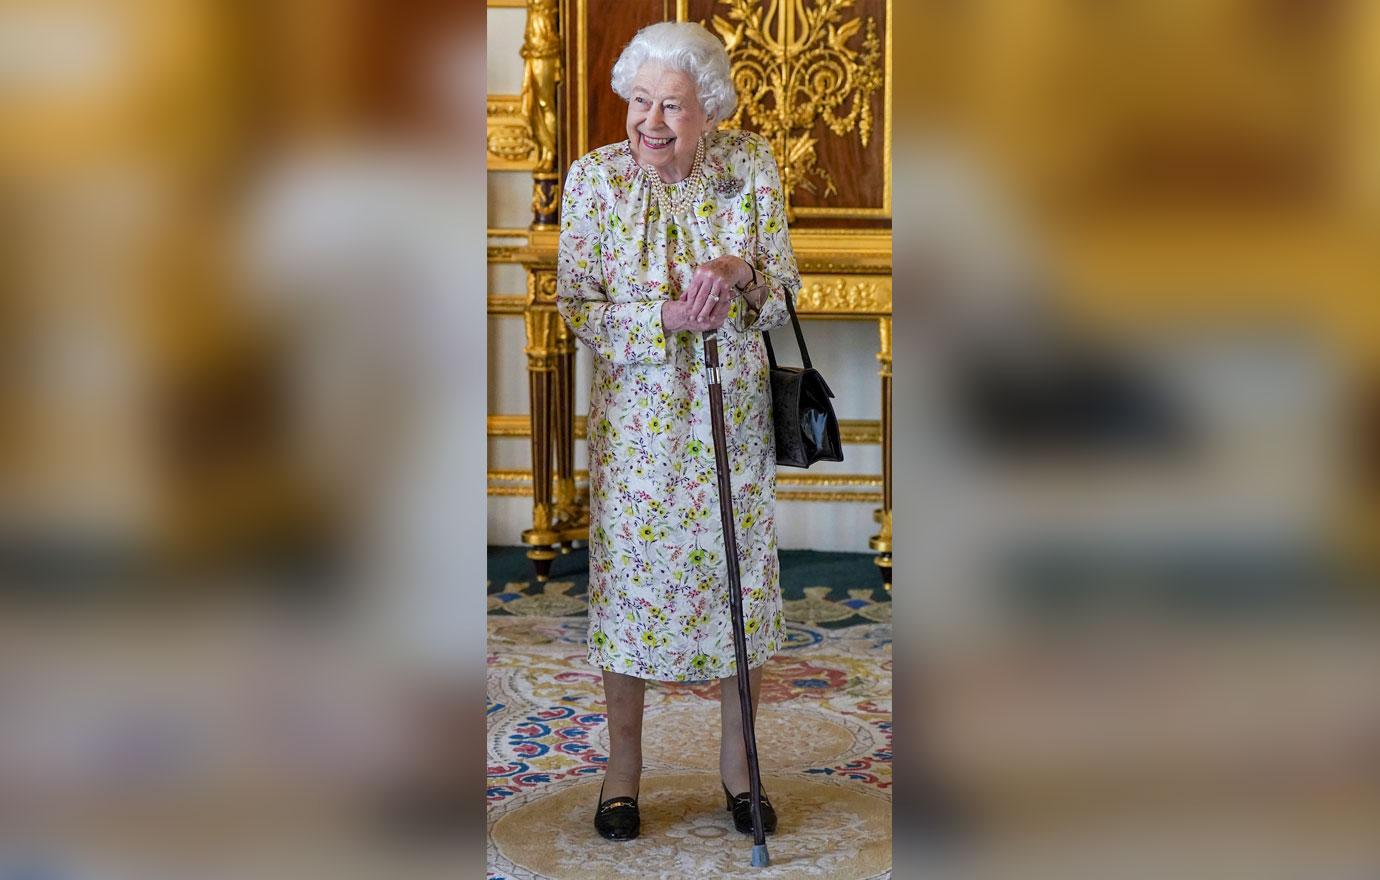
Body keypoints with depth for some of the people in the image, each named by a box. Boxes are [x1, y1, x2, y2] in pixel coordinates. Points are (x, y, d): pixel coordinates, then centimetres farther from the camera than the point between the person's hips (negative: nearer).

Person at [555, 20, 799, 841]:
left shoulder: (750, 164, -4)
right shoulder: (595, 176, -8)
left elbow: (785, 289, 0)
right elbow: (575, 305, -6)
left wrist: (738, 274, -22)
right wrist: (665, 318, -21)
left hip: (734, 410, 2)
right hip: (635, 414, -1)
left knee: (738, 574, 9)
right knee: (629, 578, 6)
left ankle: (738, 761, 27)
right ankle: (624, 766, 23)